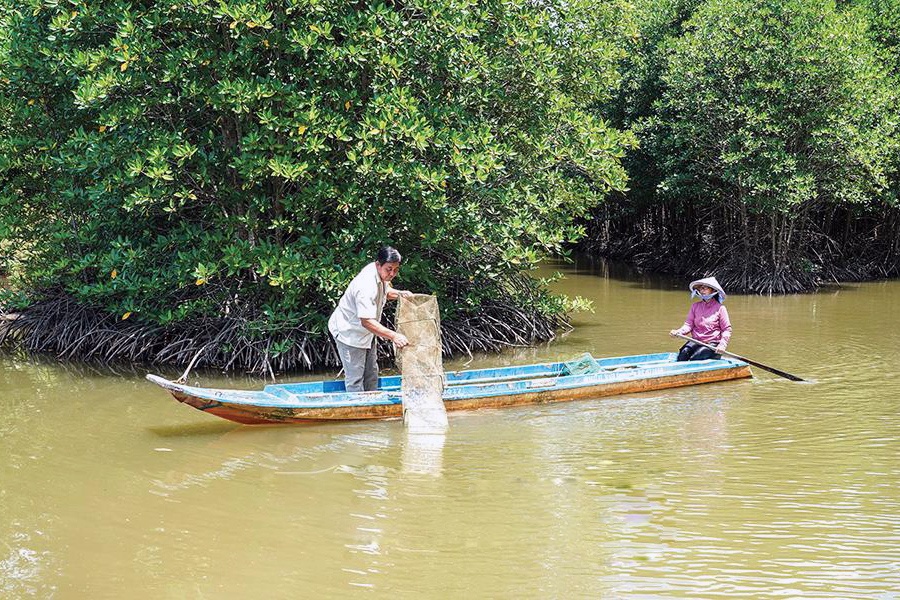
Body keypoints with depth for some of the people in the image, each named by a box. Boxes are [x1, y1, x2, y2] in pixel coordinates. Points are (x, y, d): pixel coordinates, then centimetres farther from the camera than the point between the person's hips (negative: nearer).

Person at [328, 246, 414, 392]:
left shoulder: (381, 274, -7)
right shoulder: (366, 286, -36)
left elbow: (386, 292, 16)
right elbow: (367, 321, -41)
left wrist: (400, 293, -7)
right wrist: (394, 336, -48)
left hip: (366, 333, 10)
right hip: (349, 332, -10)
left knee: (371, 373, 18)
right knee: (355, 378, -8)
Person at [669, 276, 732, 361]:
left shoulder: (719, 308, 0)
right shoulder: (695, 306, 12)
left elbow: (727, 330, 1)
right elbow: (689, 324, 6)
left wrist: (722, 344, -13)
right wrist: (678, 331, -15)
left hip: (712, 343, -3)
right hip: (696, 341, 4)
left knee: (696, 357, -30)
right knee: (683, 353, -27)